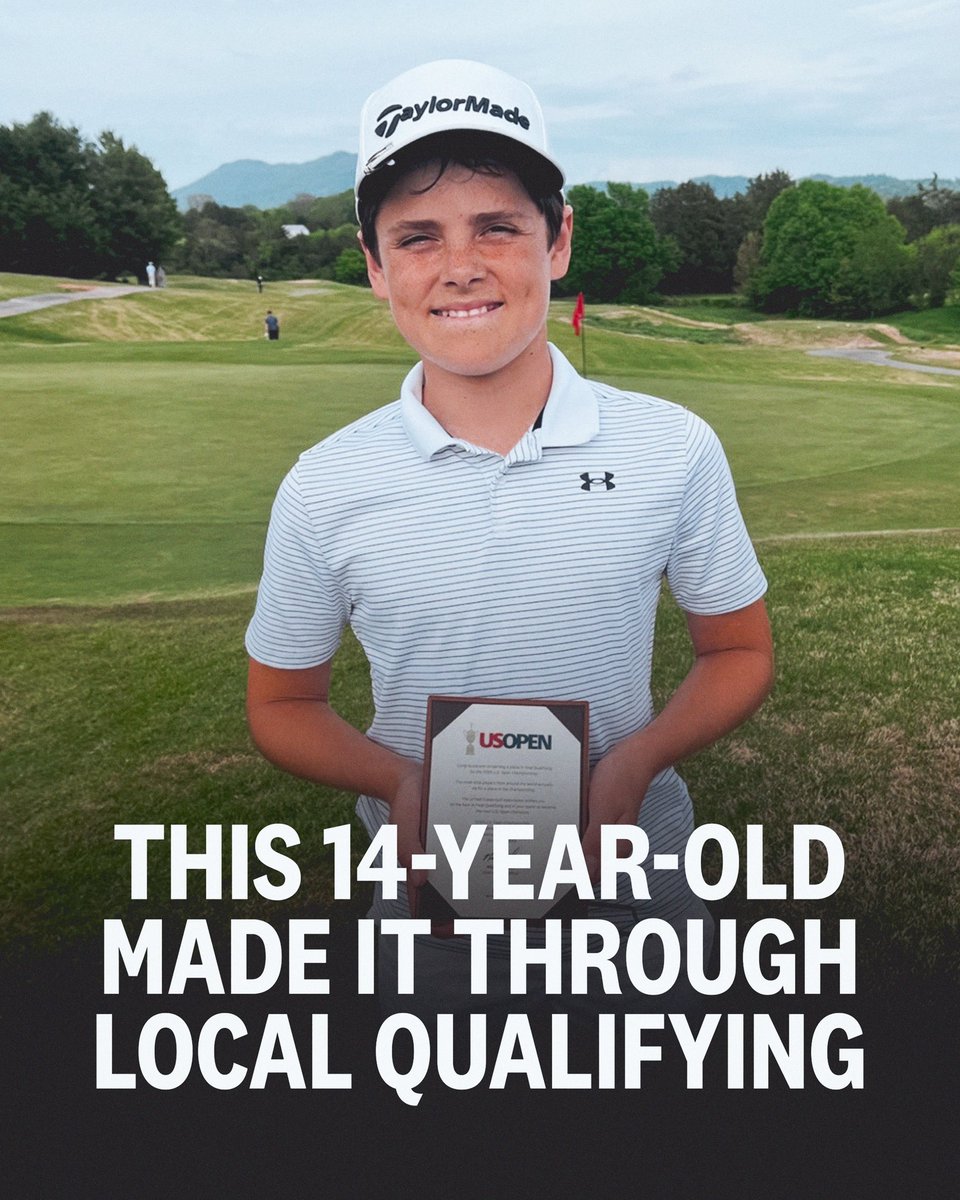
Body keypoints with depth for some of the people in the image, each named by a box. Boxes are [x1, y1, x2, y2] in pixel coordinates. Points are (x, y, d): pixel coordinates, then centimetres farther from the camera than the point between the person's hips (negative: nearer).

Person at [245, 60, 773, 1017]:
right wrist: (400, 781, -19)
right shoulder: (324, 489, -11)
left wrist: (634, 762, -18)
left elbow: (739, 653, 1)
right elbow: (281, 704, 0)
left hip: (631, 871, 1)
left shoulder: (675, 450, -10)